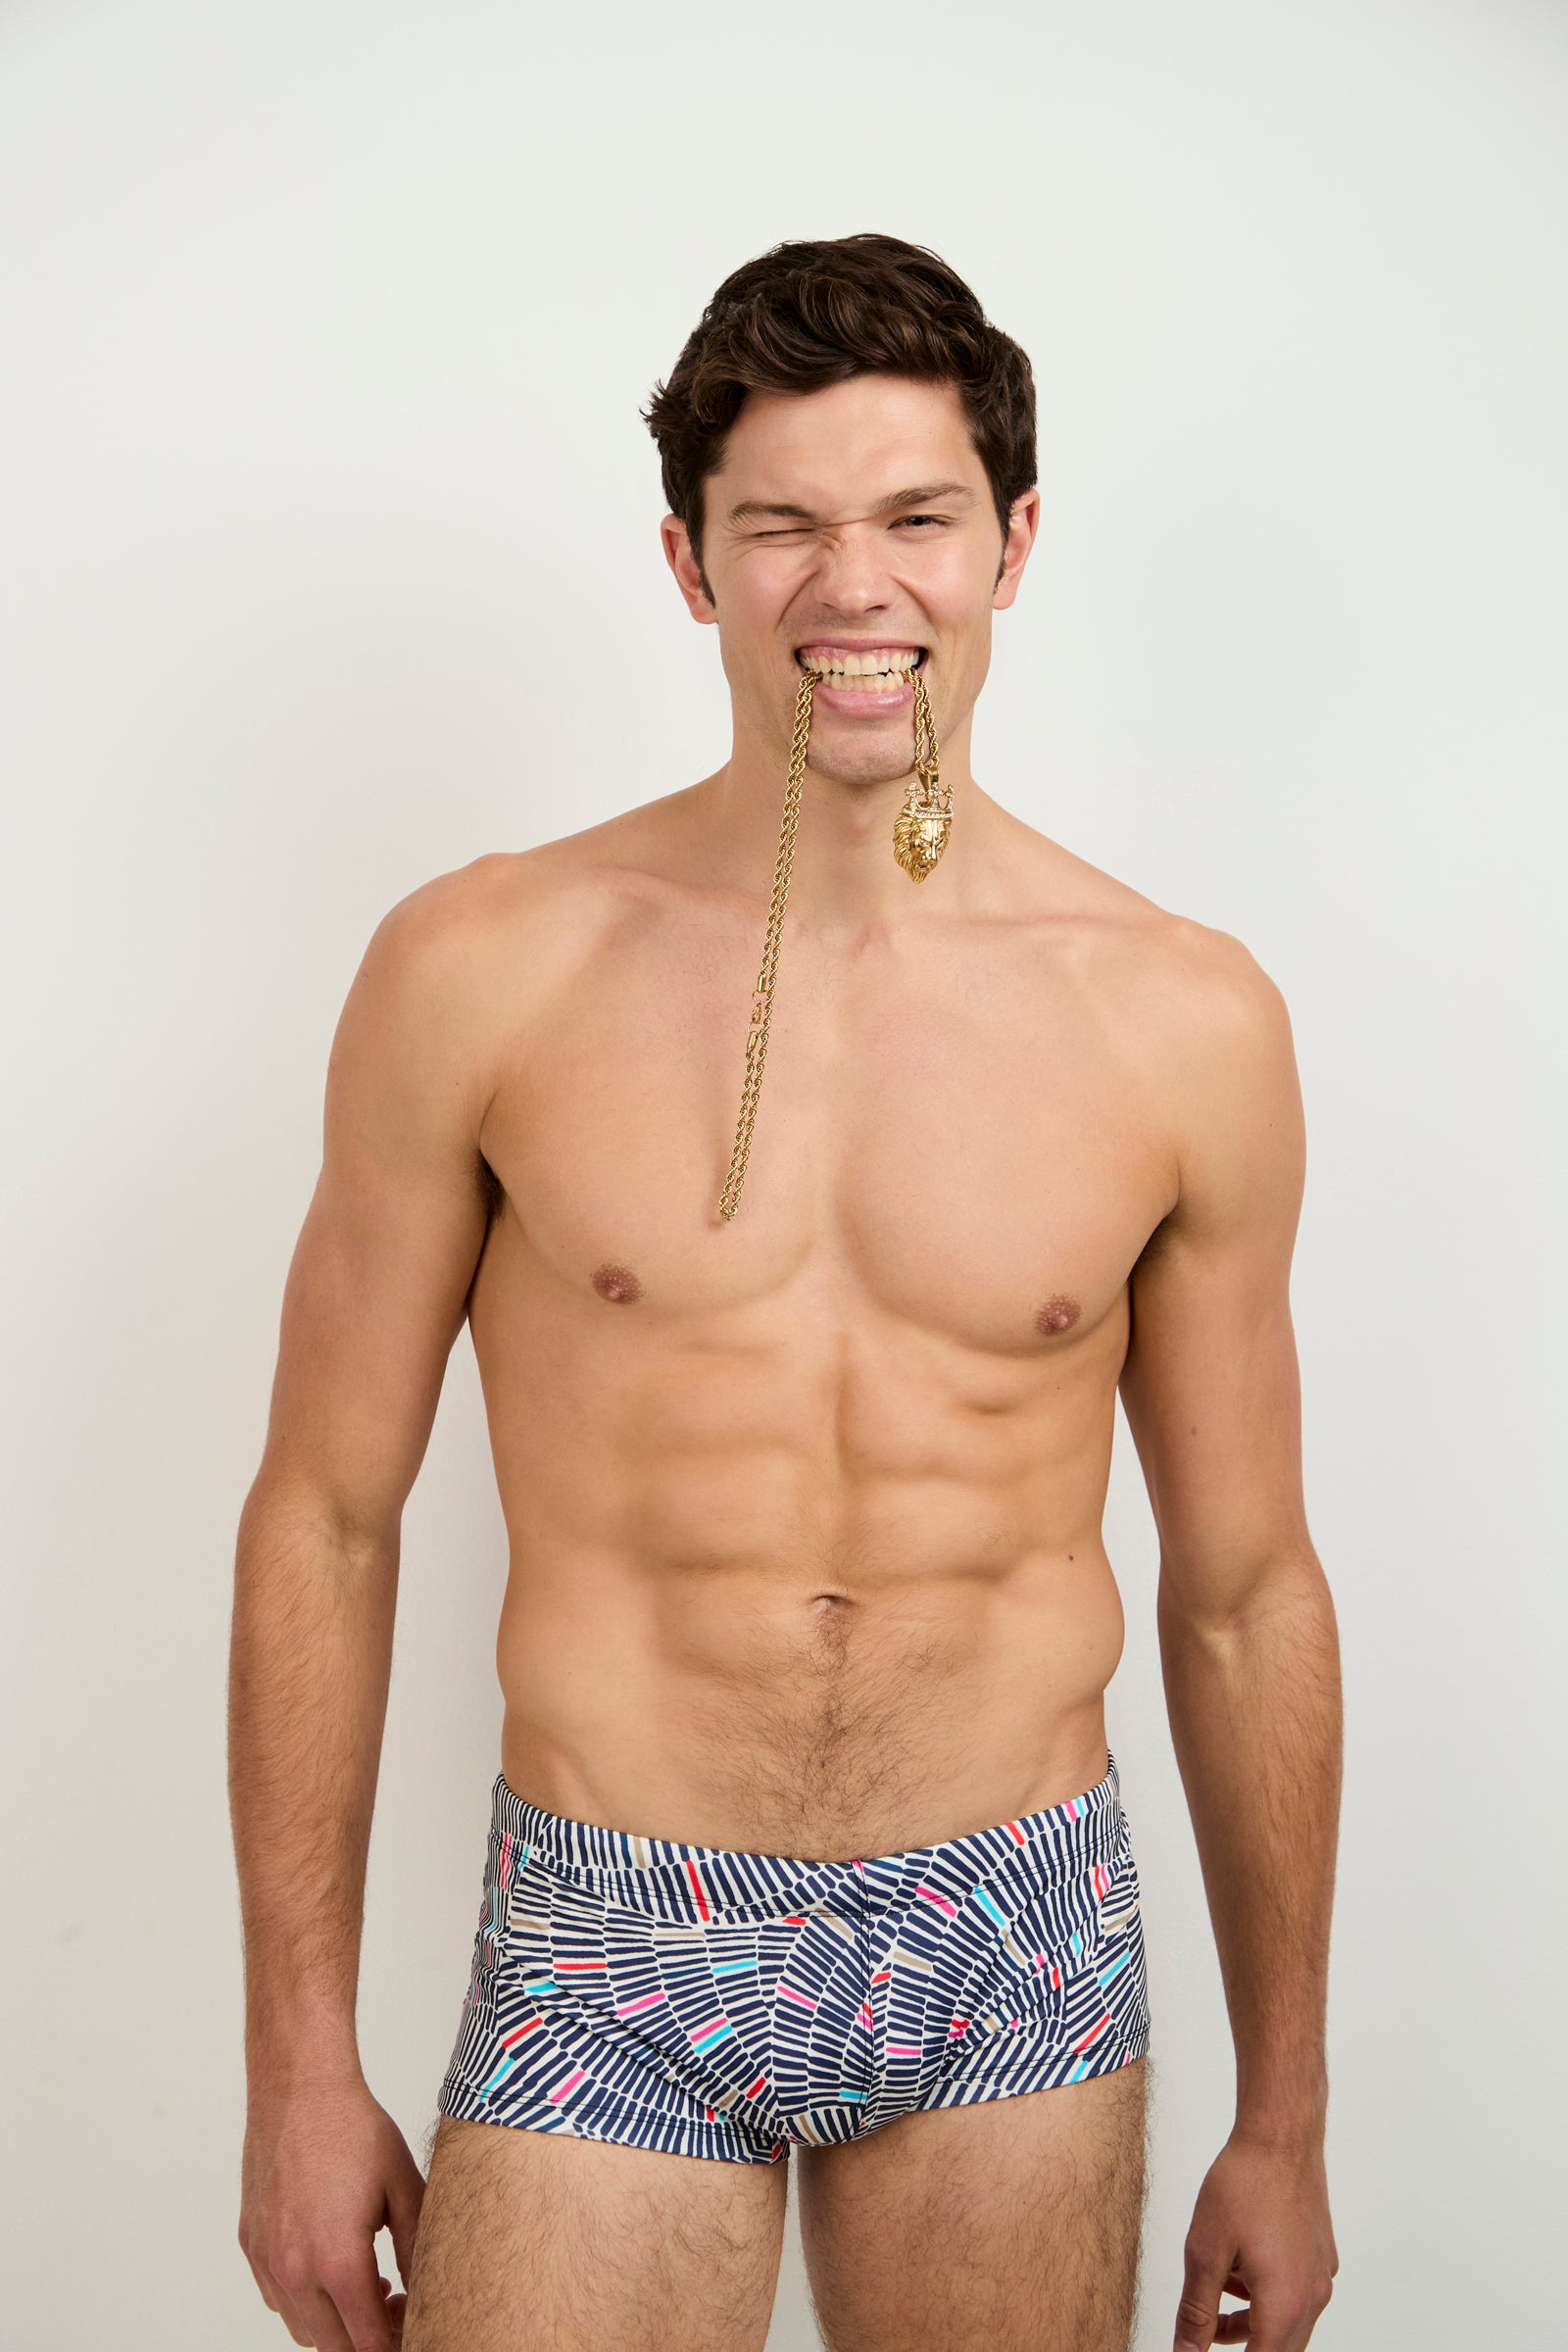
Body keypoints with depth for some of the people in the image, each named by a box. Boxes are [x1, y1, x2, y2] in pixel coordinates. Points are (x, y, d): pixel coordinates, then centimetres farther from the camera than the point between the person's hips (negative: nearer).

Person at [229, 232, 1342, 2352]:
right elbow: (323, 1519, -1)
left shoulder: (1188, 1023, -4)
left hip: (1020, 1946, 2)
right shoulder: (483, 973, -8)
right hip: (608, 1969, -1)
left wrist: (1286, 2120, 9)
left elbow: (1245, 1595, 4)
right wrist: (301, 2065, 0)